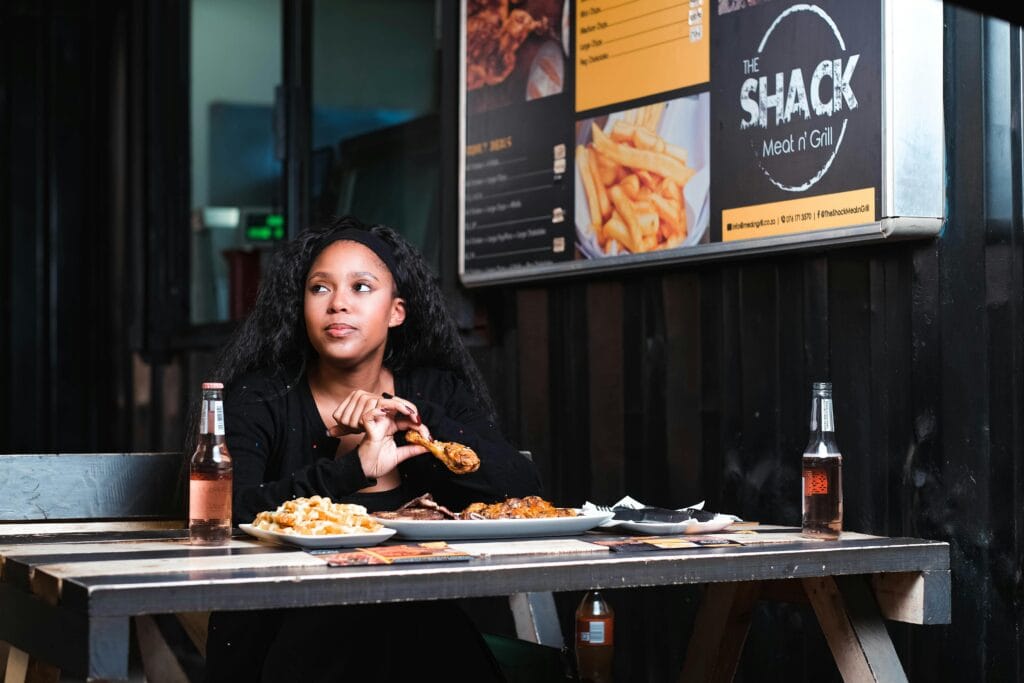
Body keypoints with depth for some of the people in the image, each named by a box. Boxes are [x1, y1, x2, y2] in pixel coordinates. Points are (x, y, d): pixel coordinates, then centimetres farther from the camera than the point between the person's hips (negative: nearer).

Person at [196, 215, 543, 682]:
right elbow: (230, 510, -17)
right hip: (286, 631, -2)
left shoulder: (438, 393, 9)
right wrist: (355, 467, -26)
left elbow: (525, 490, -3)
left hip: (414, 626, 2)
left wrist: (417, 421, -13)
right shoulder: (257, 400, 0)